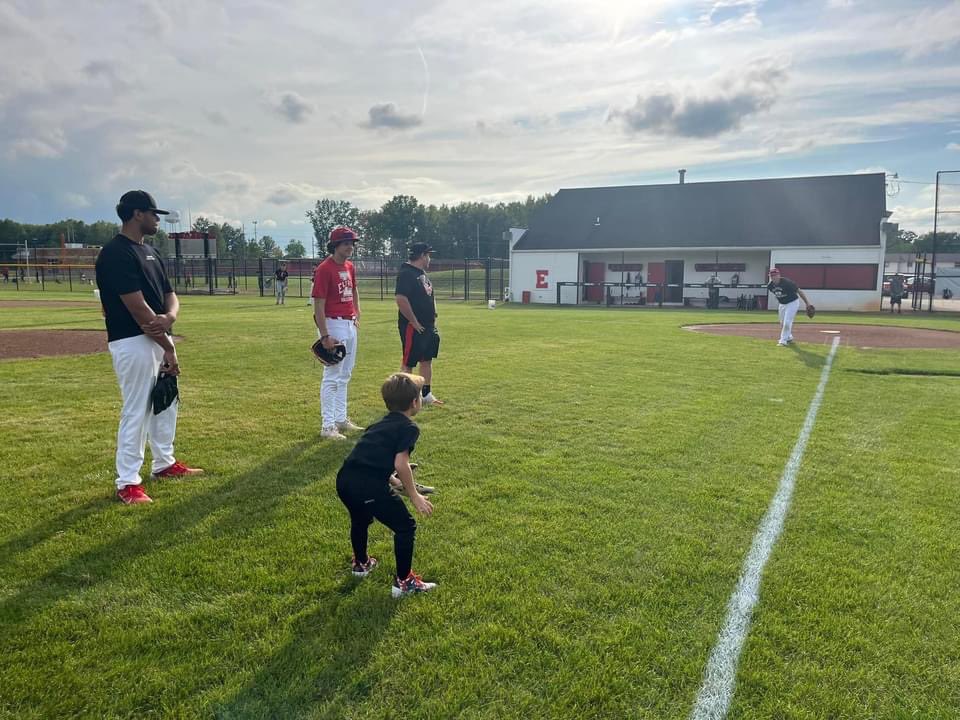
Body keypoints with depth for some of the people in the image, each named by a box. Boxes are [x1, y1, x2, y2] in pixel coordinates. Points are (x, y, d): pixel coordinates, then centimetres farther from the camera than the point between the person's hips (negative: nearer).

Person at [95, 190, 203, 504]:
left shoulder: (150, 252, 14)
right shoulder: (115, 253, -16)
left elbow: (170, 295, 12)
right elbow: (138, 308, -21)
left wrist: (169, 317, -13)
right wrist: (169, 348, -17)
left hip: (159, 338, 10)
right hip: (133, 342, -9)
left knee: (166, 404, 18)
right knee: (136, 411, -5)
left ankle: (165, 463, 33)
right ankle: (127, 483, 5)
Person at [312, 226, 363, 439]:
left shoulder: (349, 266, 10)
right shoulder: (324, 269, -15)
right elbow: (318, 304, -19)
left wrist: (357, 314, 15)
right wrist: (324, 336, -23)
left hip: (350, 325, 9)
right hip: (333, 324, -9)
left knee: (345, 376, 16)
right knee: (332, 376, -5)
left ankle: (341, 419, 28)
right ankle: (328, 426, 2)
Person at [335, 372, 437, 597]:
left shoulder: (381, 423, 24)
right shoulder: (409, 427, 0)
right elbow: (400, 464, -12)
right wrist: (414, 496, -2)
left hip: (344, 479, 8)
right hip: (369, 486, -8)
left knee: (360, 519, 36)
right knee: (406, 527, 11)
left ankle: (361, 563, 56)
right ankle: (403, 582, 18)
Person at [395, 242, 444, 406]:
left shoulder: (422, 274, 16)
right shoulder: (406, 274, -15)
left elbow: (431, 297, 25)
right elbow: (401, 300, -25)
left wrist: (433, 317, 13)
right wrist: (414, 322, -21)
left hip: (428, 326, 10)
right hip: (413, 327, -10)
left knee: (427, 360, 15)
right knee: (408, 363, -3)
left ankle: (426, 395, 25)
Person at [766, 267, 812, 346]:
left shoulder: (787, 282, -28)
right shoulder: (770, 286, -11)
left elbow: (799, 291, -20)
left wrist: (807, 302, -17)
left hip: (792, 303, -7)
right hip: (782, 304, 7)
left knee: (787, 322, -12)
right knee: (782, 323, 15)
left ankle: (783, 340, 0)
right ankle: (789, 337, 37)